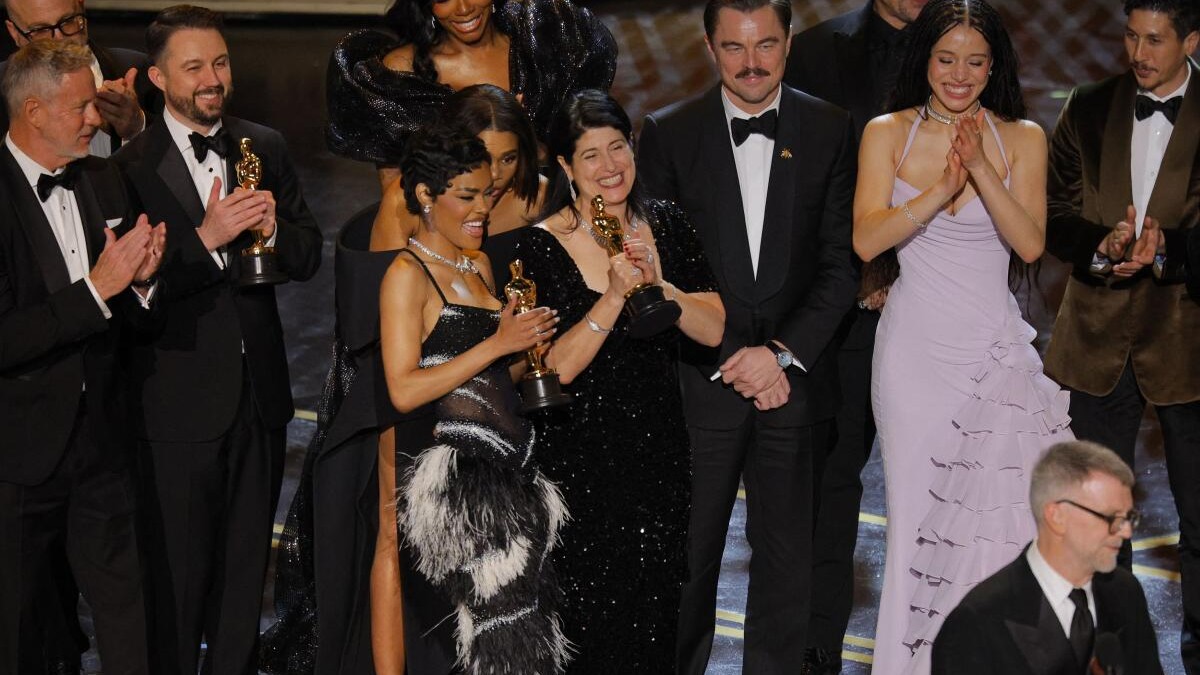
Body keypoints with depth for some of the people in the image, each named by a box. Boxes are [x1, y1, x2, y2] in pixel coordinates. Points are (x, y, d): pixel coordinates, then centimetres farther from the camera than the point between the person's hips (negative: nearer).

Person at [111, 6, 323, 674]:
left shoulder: (266, 148, 5)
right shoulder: (131, 166, -11)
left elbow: (308, 255, 6)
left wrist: (272, 227, -14)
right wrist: (208, 237, -29)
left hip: (259, 393, 5)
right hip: (179, 400, -5)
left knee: (246, 564, 19)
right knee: (179, 574, 7)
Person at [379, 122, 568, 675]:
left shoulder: (478, 264, 19)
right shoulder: (407, 274, -5)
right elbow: (404, 391, -15)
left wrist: (530, 339, 8)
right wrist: (499, 344, -14)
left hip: (512, 465, 8)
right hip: (461, 470, -8)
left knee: (535, 614, 2)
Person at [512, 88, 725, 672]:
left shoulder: (666, 225, 1)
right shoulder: (540, 246, -12)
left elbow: (713, 330, -5)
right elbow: (556, 367, -17)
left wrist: (659, 284, -21)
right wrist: (615, 296, -26)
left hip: (660, 448, 4)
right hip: (581, 458, -4)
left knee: (656, 613, 13)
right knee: (593, 617, 5)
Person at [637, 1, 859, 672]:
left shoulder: (830, 131, 2)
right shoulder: (669, 134, 0)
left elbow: (842, 261, 1)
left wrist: (783, 353, -10)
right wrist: (728, 359, -8)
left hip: (795, 376, 1)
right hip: (700, 380, -1)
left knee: (787, 552, 8)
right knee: (688, 550, 4)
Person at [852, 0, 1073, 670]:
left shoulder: (1022, 139, 2)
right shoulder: (888, 134, 1)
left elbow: (1030, 243, -9)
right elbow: (867, 239, -10)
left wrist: (981, 169, -20)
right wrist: (943, 187, -21)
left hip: (996, 348, 0)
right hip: (916, 346, 0)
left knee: (1003, 510, -5)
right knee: (918, 510, 3)